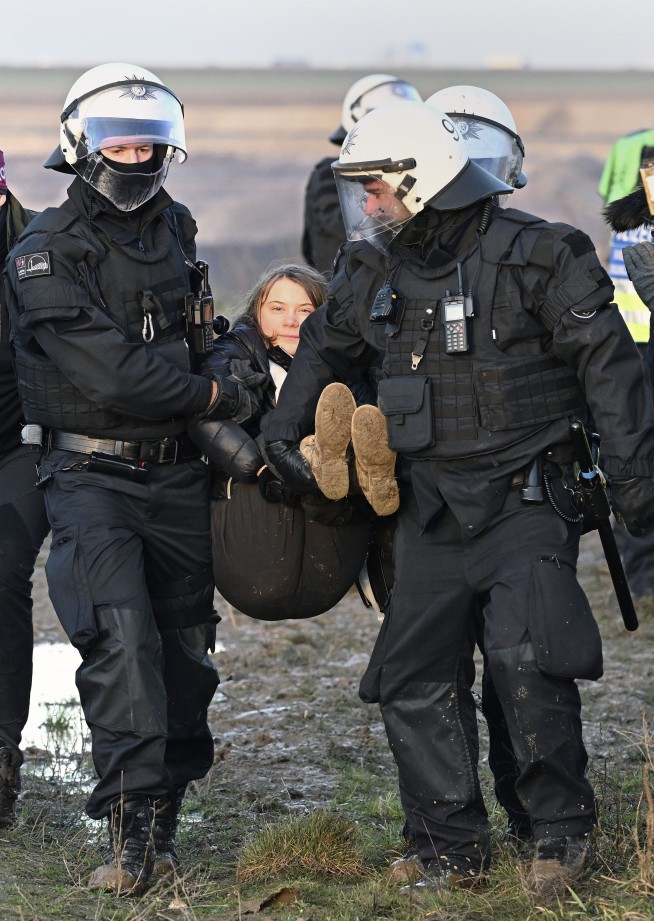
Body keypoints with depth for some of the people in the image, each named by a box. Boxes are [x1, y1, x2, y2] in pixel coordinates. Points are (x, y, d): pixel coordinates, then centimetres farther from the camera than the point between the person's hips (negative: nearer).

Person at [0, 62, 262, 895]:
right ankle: (132, 833, -20)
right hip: (94, 476, -6)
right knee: (122, 644, -19)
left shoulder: (173, 231, 11)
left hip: (177, 474, 6)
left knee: (183, 650, 8)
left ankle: (160, 822, 19)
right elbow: (110, 375, -18)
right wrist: (219, 398, -10)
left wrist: (232, 445, 16)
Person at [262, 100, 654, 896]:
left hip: (524, 497, -6)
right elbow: (323, 348, 27)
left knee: (525, 659, -20)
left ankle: (562, 831, -2)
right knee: (414, 680, 4)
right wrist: (282, 432, 21)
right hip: (430, 508, 6)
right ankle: (453, 852, 14)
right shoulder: (371, 271, 8)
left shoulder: (535, 255, -9)